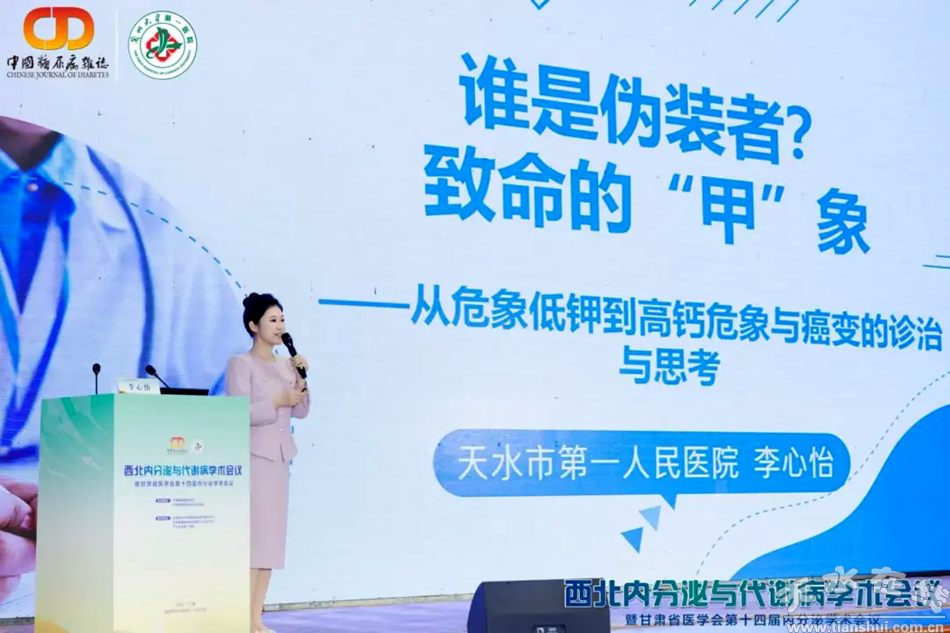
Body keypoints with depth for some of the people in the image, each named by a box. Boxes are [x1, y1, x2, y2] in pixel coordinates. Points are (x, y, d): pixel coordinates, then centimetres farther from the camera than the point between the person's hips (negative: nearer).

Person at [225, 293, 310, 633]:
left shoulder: (285, 365, 14)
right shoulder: (241, 364, -6)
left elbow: (301, 411, 10)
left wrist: (301, 379, -3)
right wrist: (278, 402, -14)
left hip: (279, 458, 7)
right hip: (253, 458, -7)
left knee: (272, 538, 5)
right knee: (253, 535, -11)